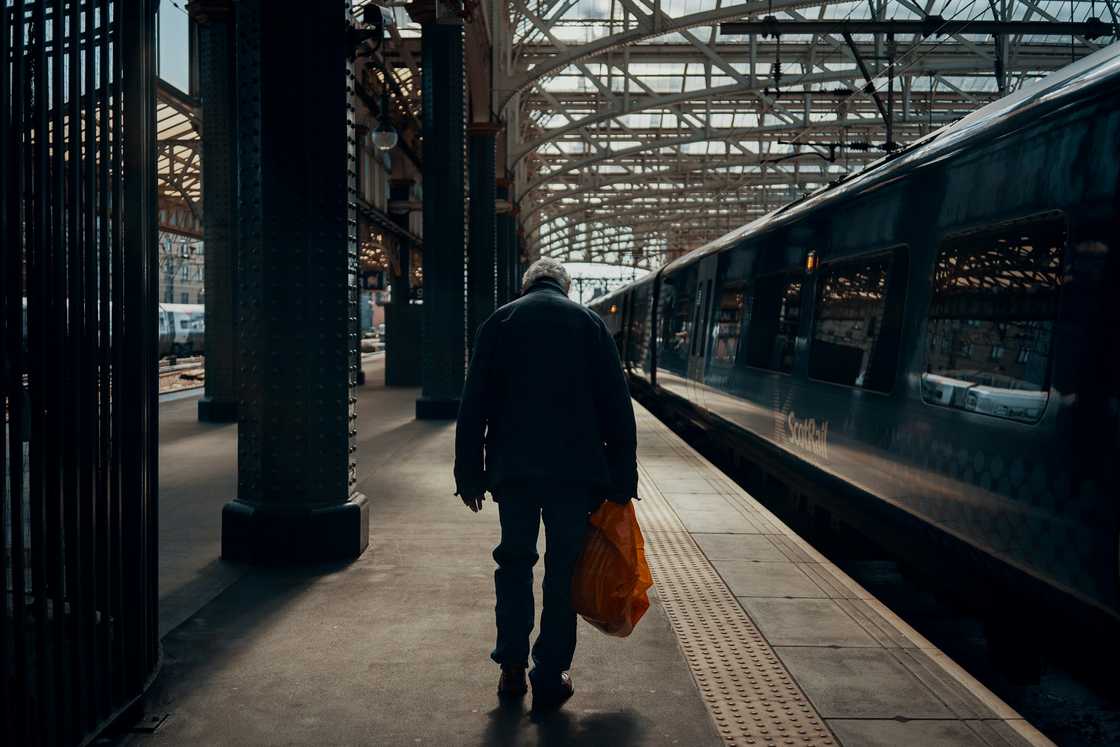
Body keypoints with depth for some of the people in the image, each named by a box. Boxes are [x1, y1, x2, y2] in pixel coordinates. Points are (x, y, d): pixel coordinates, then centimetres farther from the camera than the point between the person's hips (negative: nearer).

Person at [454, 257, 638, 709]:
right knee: (563, 573, 7)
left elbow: (474, 405, 3)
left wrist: (469, 475, 6)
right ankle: (550, 680, 13)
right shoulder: (588, 322, 4)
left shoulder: (498, 322, 6)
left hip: (513, 468, 1)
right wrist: (622, 479, 3)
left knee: (514, 564, 16)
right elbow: (617, 405, 0)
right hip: (575, 469, -1)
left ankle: (512, 671, 19)